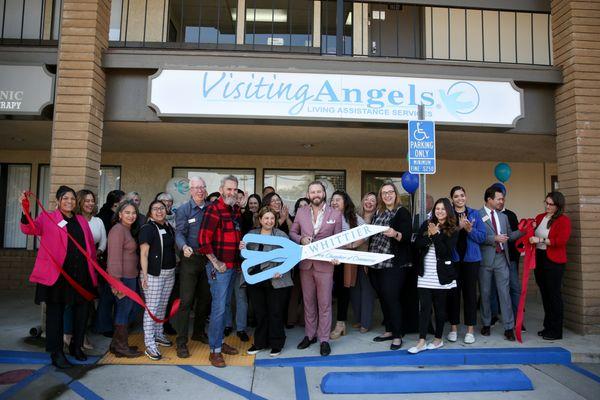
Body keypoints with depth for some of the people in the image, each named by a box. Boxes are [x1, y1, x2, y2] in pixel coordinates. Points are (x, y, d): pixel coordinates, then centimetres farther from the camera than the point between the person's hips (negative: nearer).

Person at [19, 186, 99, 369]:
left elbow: (91, 244, 17)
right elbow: (29, 228, -15)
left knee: (82, 309, 11)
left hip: (81, 274, 5)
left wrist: (92, 263, 7)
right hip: (57, 274, -4)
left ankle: (76, 347, 29)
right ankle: (56, 353, 17)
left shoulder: (82, 220, 15)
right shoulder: (47, 218, 3)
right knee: (55, 312, 4)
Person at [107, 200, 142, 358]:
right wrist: (116, 282, -21)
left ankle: (118, 344, 26)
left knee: (123, 310, 15)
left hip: (130, 277, 9)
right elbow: (114, 258, -18)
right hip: (123, 278, -9)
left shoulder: (128, 230, 16)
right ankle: (121, 347, 12)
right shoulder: (118, 229, -13)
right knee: (124, 309, -1)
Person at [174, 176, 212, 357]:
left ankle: (199, 332, 33)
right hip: (190, 260, -4)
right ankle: (181, 341, 6)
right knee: (186, 301, -4)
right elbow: (179, 233, -12)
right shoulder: (183, 210, -3)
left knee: (205, 298, 15)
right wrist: (184, 247, -32)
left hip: (207, 259, 4)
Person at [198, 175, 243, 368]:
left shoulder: (235, 210, 12)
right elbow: (203, 239, -18)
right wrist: (216, 262, -16)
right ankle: (214, 350, 8)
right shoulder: (214, 209, -13)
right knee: (218, 308, -3)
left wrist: (242, 243, 6)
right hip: (219, 267, -8)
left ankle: (219, 341, 31)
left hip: (233, 265, 8)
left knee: (223, 306, 18)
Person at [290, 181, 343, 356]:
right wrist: (301, 239, -10)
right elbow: (292, 232, 11)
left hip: (325, 265, -2)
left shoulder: (335, 214, 0)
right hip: (305, 264, 3)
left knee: (324, 304, 5)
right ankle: (309, 335, 29)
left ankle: (324, 339, 18)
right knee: (308, 302, 14)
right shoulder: (301, 212, 6)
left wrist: (336, 256, -16)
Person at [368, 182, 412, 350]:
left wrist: (395, 234, -33)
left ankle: (397, 336, 9)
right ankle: (389, 330, 26)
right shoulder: (378, 213, 13)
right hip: (376, 263, 6)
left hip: (394, 264, -6)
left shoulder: (402, 212, -4)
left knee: (392, 298, -5)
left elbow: (408, 236, -13)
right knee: (383, 298, 12)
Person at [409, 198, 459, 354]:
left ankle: (438, 338, 23)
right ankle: (422, 341, 4)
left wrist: (436, 235, -17)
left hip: (442, 275, -2)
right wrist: (429, 235, -14)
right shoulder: (426, 225, 7)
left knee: (439, 307, 9)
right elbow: (417, 244, 1)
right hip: (425, 273, 2)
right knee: (424, 307, 0)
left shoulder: (453, 230, -1)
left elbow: (446, 252, -11)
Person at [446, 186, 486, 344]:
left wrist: (470, 229, -16)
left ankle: (470, 329, 15)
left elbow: (482, 237, 0)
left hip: (471, 258, 1)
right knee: (453, 293, 4)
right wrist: (457, 227, -20)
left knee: (470, 293, 4)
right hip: (452, 258, -1)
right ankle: (453, 328, 17)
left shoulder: (474, 214, 6)